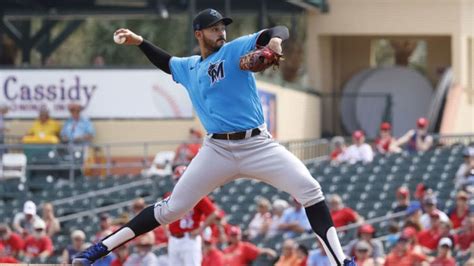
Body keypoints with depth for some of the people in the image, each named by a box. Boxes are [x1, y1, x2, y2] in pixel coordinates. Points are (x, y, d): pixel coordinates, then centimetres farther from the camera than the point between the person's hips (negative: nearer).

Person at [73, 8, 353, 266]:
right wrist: (140, 42, 29)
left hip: (257, 145, -2)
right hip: (217, 150, 3)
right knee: (173, 207, -2)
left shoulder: (236, 49, 0)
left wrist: (275, 39, -37)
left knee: (309, 189, -19)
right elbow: (167, 62, 40)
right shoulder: (189, 67, 15)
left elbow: (279, 31, -14)